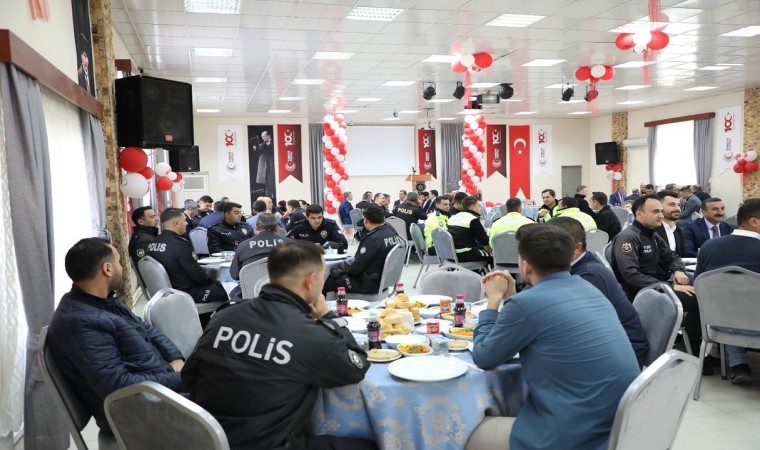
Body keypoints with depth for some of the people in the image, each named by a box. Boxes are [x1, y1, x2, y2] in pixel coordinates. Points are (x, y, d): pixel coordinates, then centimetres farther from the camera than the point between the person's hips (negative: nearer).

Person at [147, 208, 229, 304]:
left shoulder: (153, 243, 1)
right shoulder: (179, 244, -24)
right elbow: (197, 275, -20)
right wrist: (211, 280, 0)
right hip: (186, 294, -9)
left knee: (216, 283, 22)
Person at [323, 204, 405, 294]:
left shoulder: (373, 238, -25)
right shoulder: (392, 232, 0)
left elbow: (357, 267, -20)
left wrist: (346, 270, -1)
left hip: (370, 284, -9)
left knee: (326, 281, 0)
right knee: (336, 268, 21)